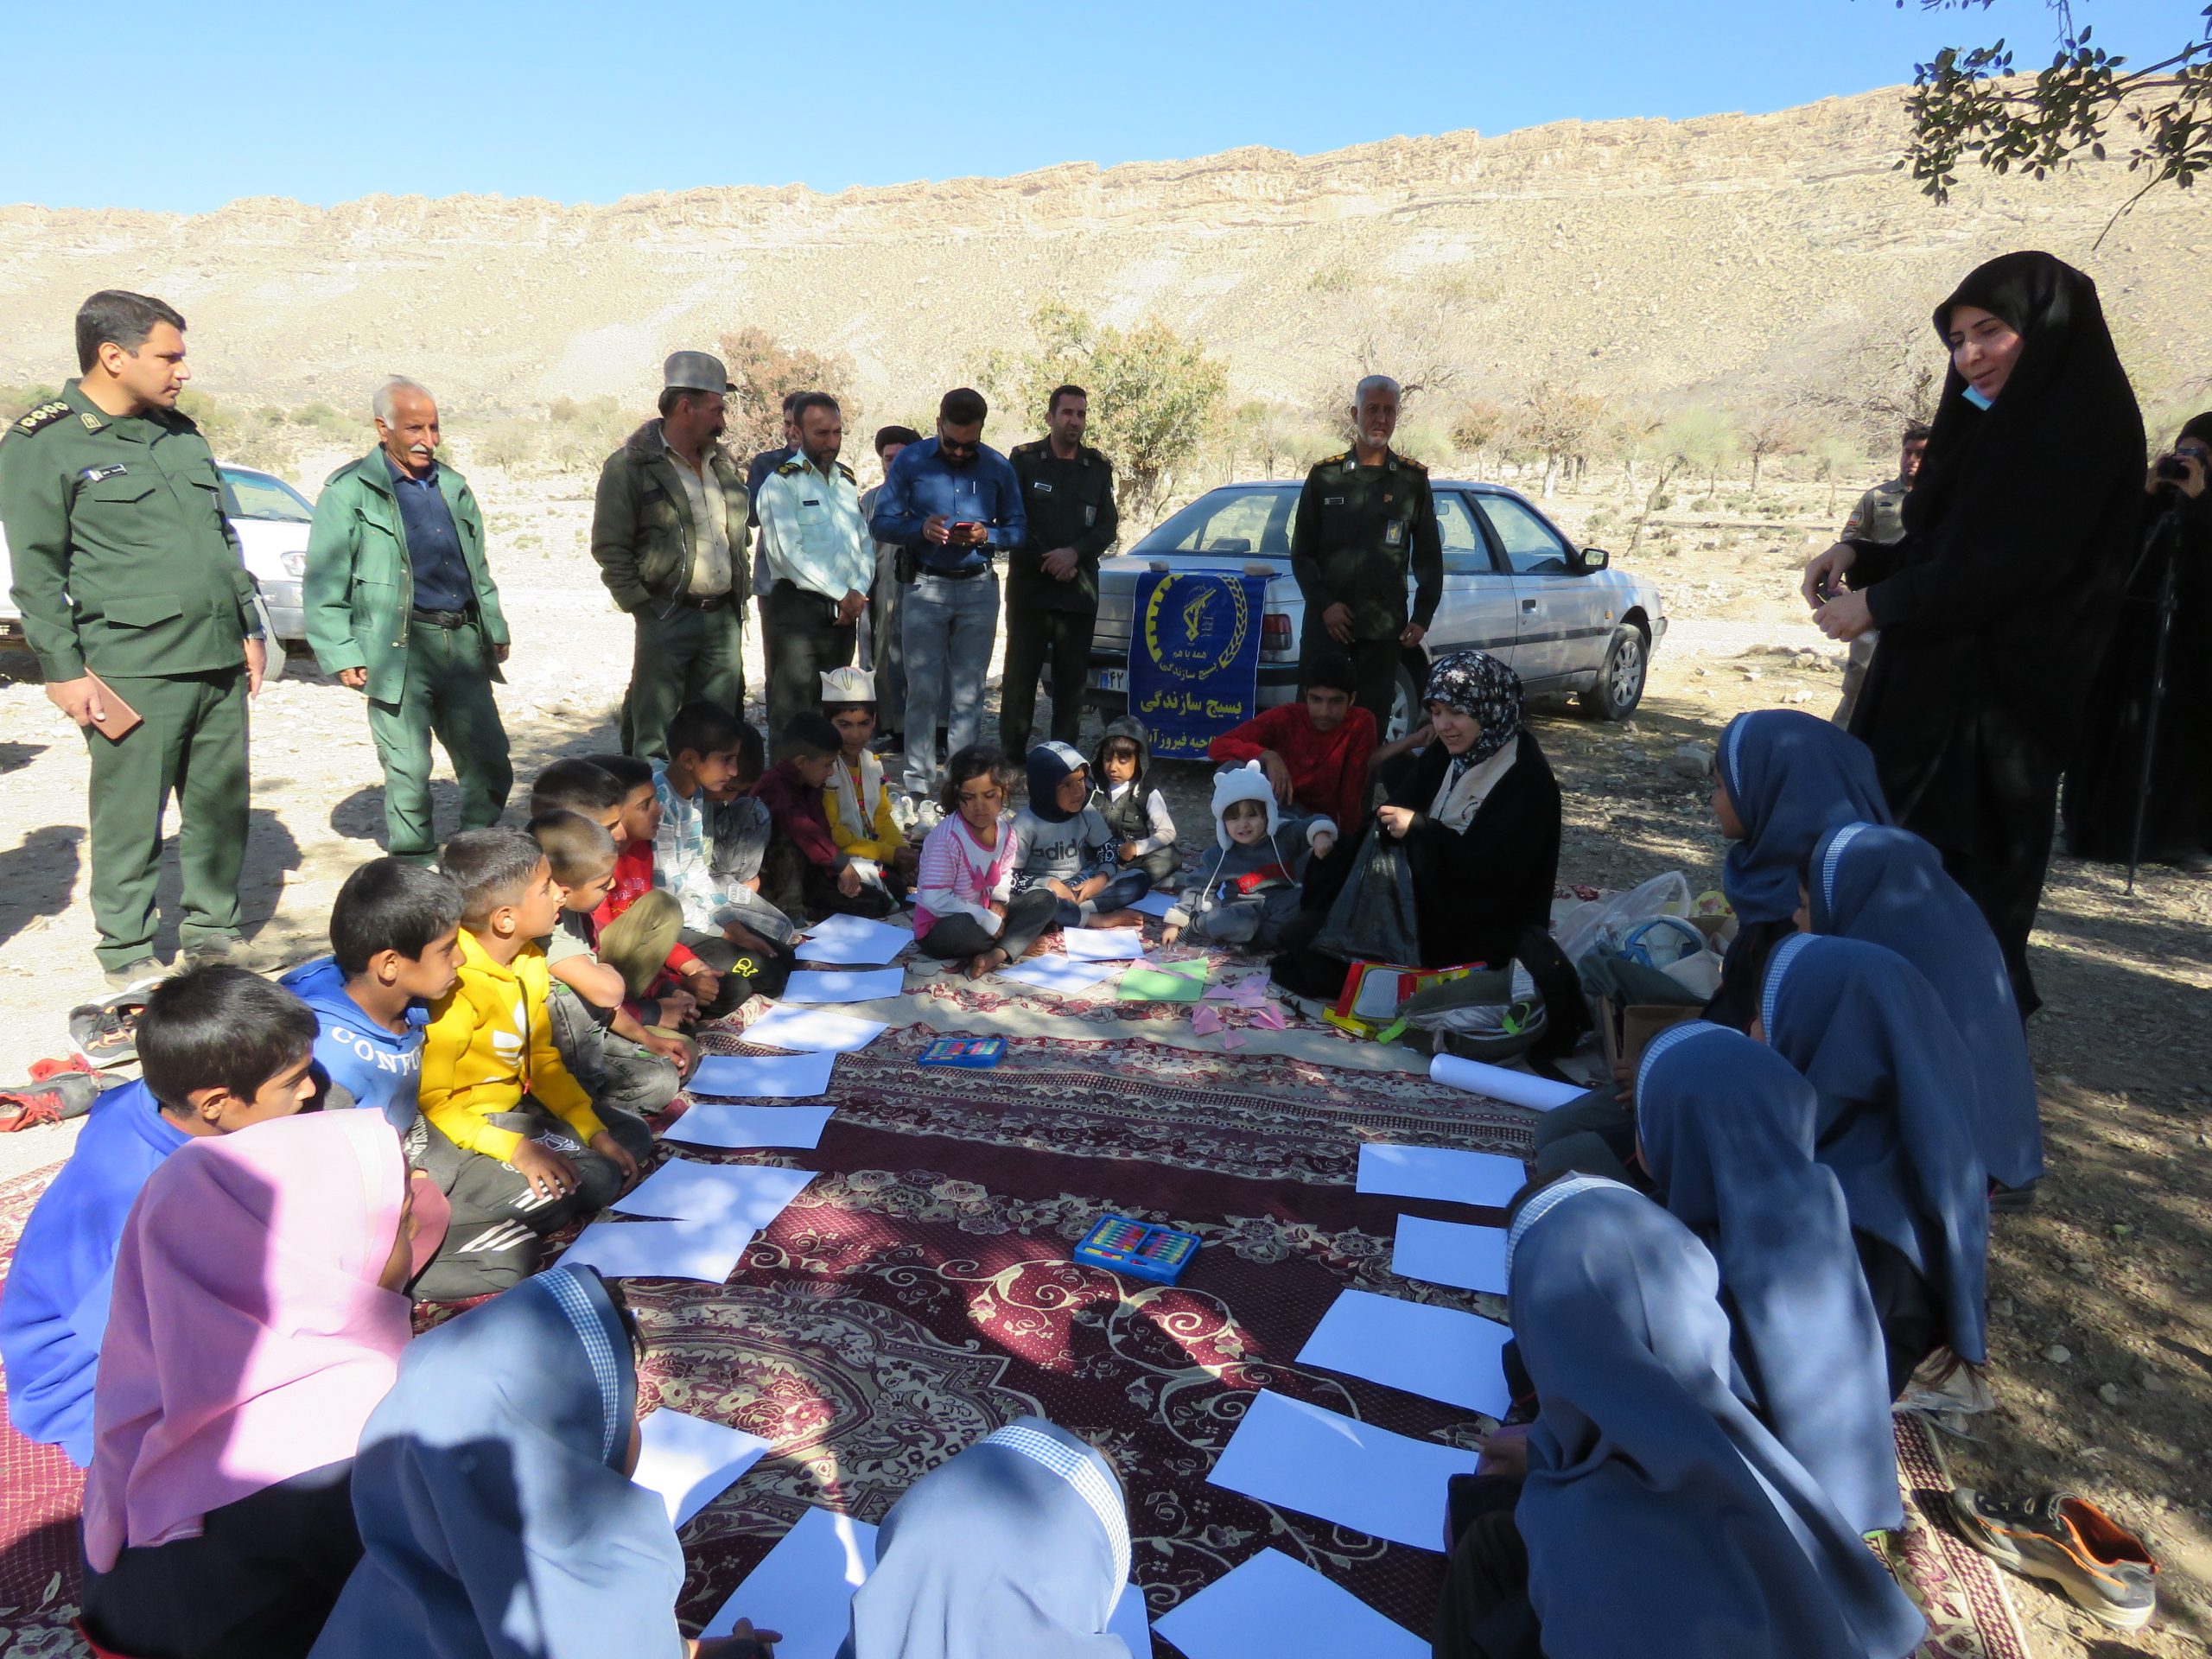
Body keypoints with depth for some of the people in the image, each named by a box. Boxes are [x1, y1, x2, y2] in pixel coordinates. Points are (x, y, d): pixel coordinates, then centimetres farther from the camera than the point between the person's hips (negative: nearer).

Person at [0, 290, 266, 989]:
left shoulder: (182, 435, 17)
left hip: (221, 665, 6)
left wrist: (250, 628, 18)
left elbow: (226, 542, 22)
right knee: (130, 819, 1)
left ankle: (211, 928, 24)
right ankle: (127, 951, 14)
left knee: (222, 808, 9)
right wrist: (64, 669, -8)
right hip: (133, 671, -6)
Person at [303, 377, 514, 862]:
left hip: (462, 642, 5)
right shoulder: (349, 491, 0)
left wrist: (494, 629, 19)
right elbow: (323, 585, -2)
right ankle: (414, 865, 14)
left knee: (489, 765, 6)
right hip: (399, 649, -5)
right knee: (408, 771, -1)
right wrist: (341, 655, -8)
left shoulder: (452, 487, 17)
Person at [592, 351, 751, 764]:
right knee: (653, 737, -3)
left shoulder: (724, 463, 16)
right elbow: (609, 546, -6)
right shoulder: (631, 466, -4)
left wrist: (740, 597, 13)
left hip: (724, 619, 6)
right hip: (666, 621, -6)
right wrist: (641, 605, -12)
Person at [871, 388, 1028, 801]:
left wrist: (987, 535, -12)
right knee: (923, 690, -4)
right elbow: (881, 522, 0)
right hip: (925, 587, -1)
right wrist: (921, 529, -18)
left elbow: (1019, 528, 9)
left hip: (979, 588, 2)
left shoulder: (998, 467, 7)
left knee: (968, 693, 4)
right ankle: (919, 783, 2)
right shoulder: (910, 461, 3)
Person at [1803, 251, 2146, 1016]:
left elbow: (2010, 562, -20)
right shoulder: (1998, 422, 15)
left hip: (1997, 691, -9)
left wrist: (1878, 604, -13)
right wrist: (1861, 557, 3)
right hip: (1932, 677, 9)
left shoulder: (2082, 426, -12)